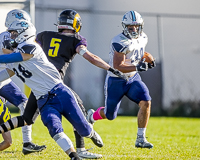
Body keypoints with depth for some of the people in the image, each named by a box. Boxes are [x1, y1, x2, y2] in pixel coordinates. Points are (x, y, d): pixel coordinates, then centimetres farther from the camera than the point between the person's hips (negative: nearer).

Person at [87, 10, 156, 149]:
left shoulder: (143, 38, -1)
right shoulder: (120, 42, -26)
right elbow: (117, 67, -28)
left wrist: (148, 62, -1)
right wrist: (136, 67, -38)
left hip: (133, 79, 5)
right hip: (116, 81, -5)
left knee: (146, 102, -19)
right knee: (110, 115, 10)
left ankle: (140, 139, -10)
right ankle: (92, 116, 46)